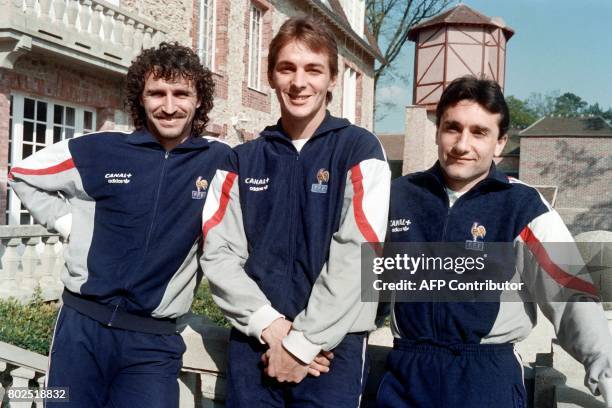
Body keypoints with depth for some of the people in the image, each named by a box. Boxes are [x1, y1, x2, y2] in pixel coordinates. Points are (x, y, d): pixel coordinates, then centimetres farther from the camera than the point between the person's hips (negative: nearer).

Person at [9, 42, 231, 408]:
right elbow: (23, 175, 12)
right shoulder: (100, 151, -2)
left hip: (155, 339, -1)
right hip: (83, 326, 1)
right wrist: (66, 222, 3)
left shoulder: (219, 162, -3)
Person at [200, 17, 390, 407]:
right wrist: (270, 325, -11)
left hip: (331, 345, -3)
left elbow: (356, 255, -11)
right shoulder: (243, 160, 7)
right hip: (253, 340, 3)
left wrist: (303, 342, -12)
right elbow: (219, 253, 0)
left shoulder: (360, 149, -3)